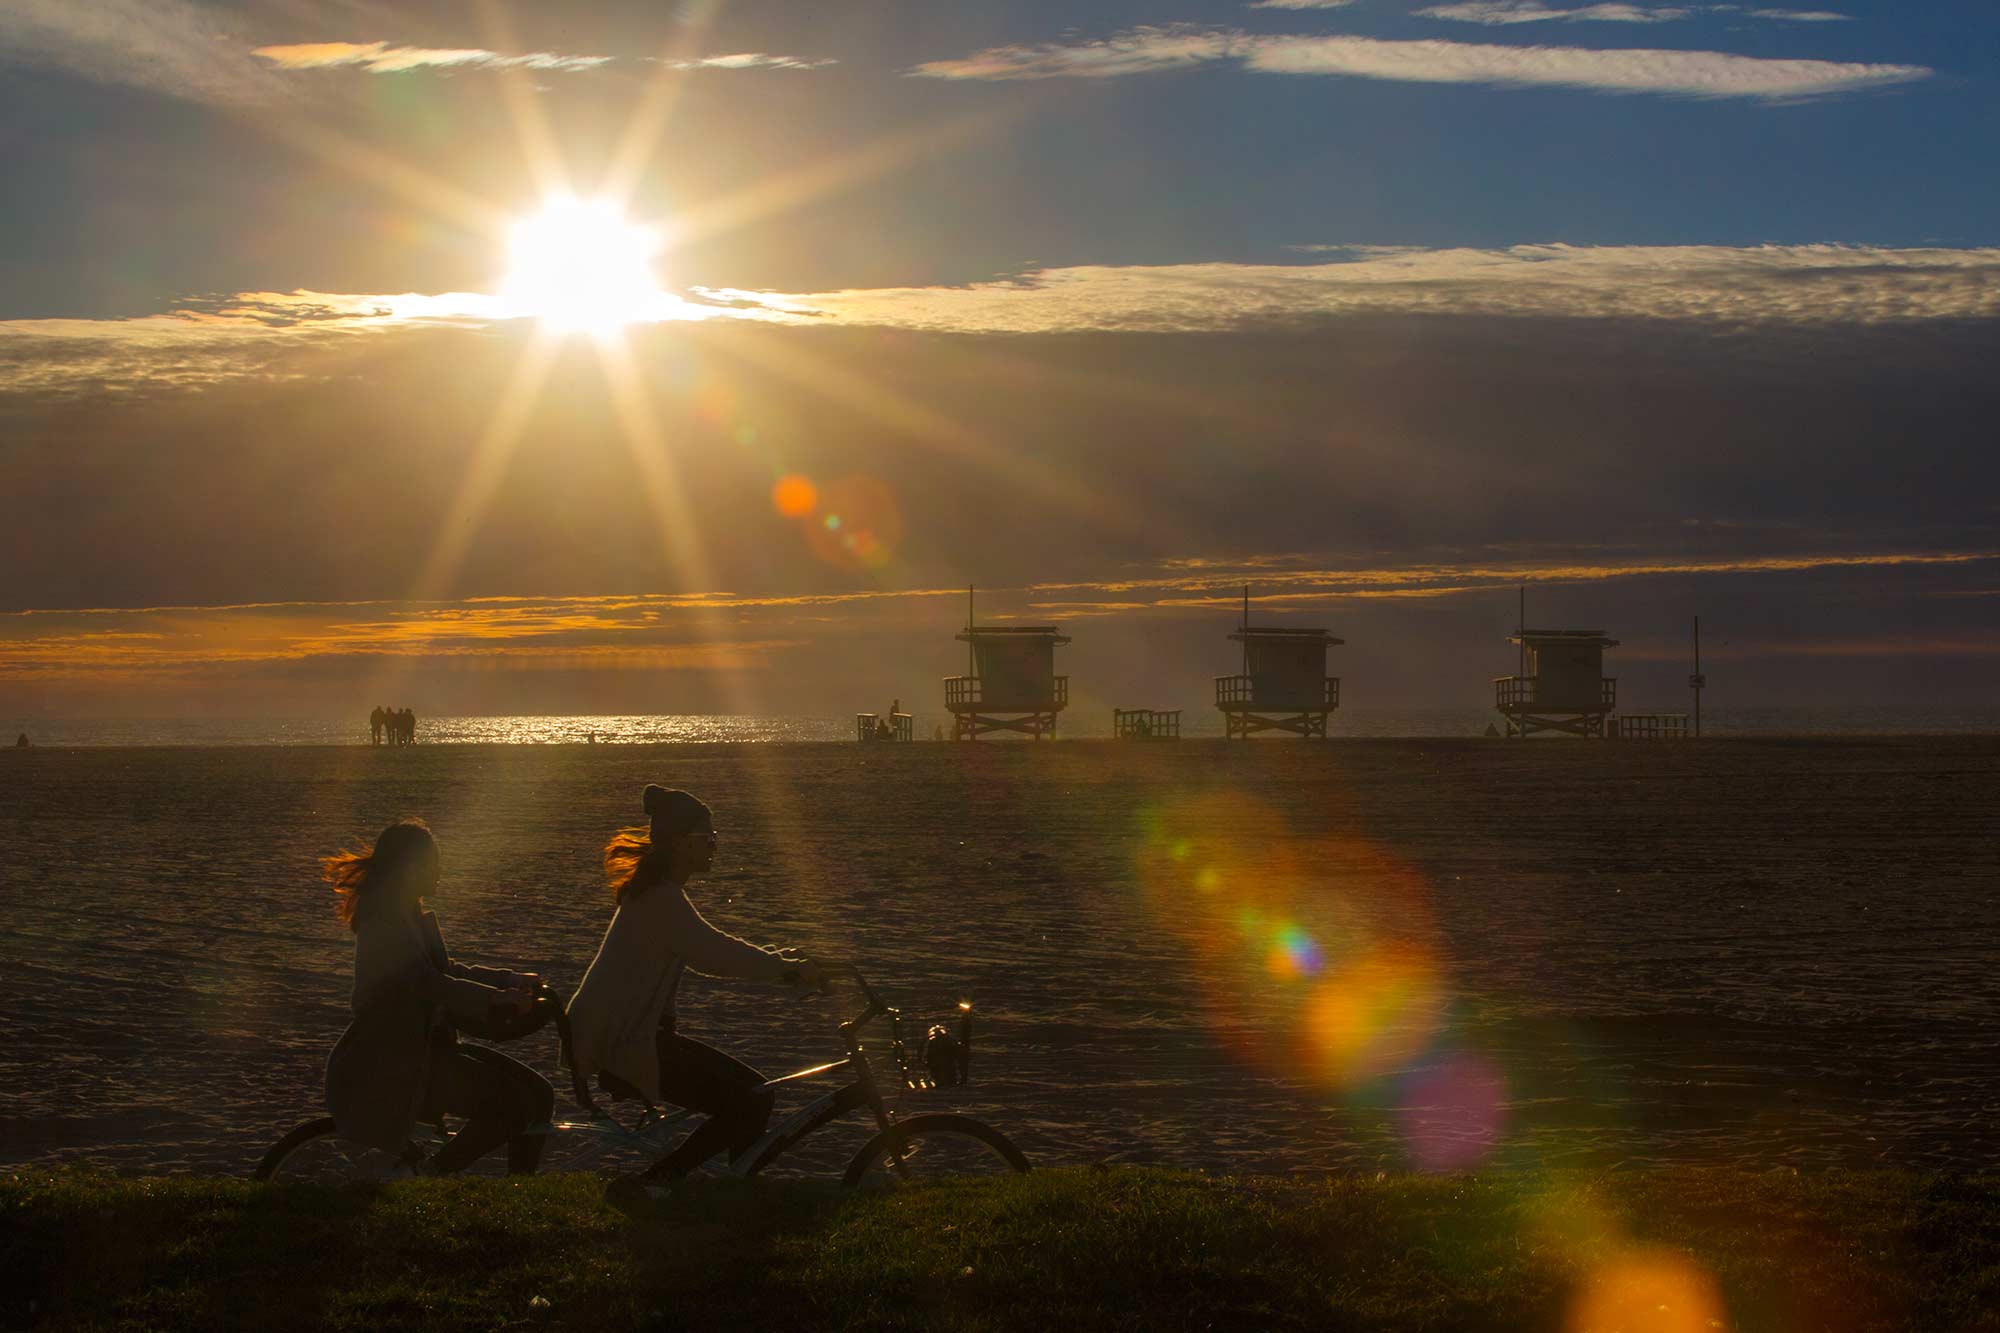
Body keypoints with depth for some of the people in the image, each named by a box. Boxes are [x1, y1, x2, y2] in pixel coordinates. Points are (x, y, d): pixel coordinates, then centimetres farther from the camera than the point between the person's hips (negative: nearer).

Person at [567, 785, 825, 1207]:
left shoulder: (656, 891, 16)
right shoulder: (662, 899, -18)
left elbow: (712, 950, 22)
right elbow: (716, 955, -25)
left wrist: (777, 960, 10)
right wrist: (789, 970, -15)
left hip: (620, 1035, 11)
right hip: (619, 1045, -11)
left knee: (752, 1093, 12)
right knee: (748, 1105, -13)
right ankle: (644, 1187, -11)